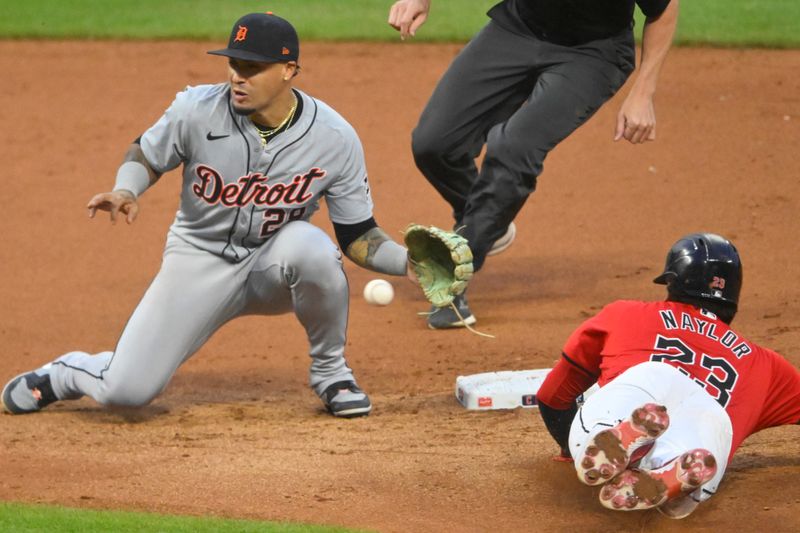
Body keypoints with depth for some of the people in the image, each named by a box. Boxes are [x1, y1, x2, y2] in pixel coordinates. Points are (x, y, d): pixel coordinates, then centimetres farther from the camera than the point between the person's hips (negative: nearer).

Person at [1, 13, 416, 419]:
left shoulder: (334, 137, -17)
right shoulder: (197, 110, -18)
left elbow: (358, 236, -9)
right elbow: (145, 156, 1)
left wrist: (409, 261, -27)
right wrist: (125, 192, -22)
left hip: (273, 264, 0)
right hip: (200, 260, 0)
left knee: (311, 248, -37)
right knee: (125, 390, -13)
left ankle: (330, 370, -10)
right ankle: (62, 374, 25)